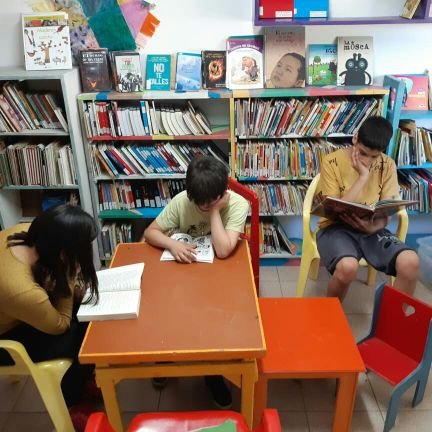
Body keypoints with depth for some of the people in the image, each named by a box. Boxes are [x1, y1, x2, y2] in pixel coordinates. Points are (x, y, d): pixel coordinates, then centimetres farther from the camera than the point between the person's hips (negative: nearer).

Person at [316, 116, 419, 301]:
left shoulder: (387, 165, 2)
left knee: (410, 262, -25)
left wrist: (374, 227, -24)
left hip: (372, 228, 4)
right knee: (347, 267, -36)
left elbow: (388, 211, 0)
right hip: (336, 227, -3)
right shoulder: (331, 162, -10)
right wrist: (363, 176, -19)